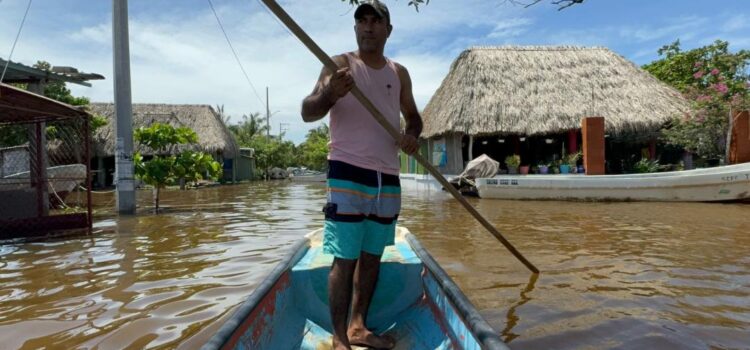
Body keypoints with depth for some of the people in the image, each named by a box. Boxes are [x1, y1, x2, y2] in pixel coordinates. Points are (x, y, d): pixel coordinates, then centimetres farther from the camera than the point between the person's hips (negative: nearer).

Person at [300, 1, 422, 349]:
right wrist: (329, 94, -33)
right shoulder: (340, 64, -1)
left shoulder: (399, 73, 13)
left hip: (388, 177, 6)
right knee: (345, 258, -5)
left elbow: (413, 115, 24)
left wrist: (412, 134, -1)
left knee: (372, 255, 12)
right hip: (348, 174, -5)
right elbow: (307, 113, -10)